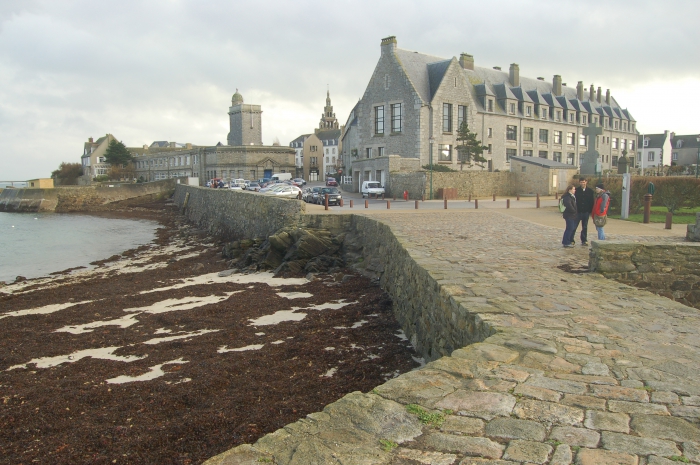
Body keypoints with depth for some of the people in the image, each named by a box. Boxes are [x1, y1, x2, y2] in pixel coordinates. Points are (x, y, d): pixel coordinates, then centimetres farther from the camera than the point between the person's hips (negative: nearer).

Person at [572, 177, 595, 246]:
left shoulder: (590, 191, 4)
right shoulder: (577, 191, -2)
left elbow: (592, 201, 6)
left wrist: (591, 211, -1)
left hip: (586, 212, 2)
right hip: (578, 212, -2)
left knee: (585, 227, 10)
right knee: (574, 226, -3)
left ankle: (584, 240, 18)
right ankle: (571, 240, 5)